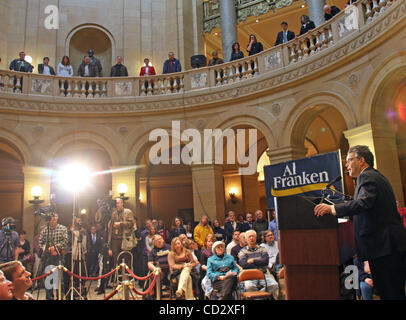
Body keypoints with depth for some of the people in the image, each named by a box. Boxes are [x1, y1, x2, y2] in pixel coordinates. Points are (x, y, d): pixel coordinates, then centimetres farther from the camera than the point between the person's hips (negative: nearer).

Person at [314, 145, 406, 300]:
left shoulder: (367, 176, -10)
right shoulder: (376, 176, 22)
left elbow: (364, 202, -28)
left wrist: (332, 208, -25)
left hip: (382, 245, -10)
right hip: (393, 244, 10)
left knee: (389, 293, -5)